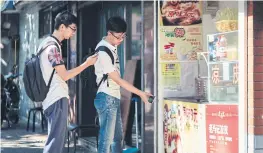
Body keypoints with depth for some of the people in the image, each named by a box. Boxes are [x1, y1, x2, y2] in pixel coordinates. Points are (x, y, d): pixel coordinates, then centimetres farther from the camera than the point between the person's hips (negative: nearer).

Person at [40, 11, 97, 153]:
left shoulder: (47, 43, 15)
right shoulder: (53, 46, -16)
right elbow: (64, 75, -18)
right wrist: (87, 63, -13)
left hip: (53, 98, 10)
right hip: (57, 99, -10)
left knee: (57, 139, 14)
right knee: (56, 140, -9)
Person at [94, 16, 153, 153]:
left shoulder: (112, 46, 9)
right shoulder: (103, 52, -20)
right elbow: (118, 80, -19)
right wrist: (141, 93, -17)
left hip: (114, 97, 10)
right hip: (107, 98, -10)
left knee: (117, 136, 15)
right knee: (106, 138, -7)